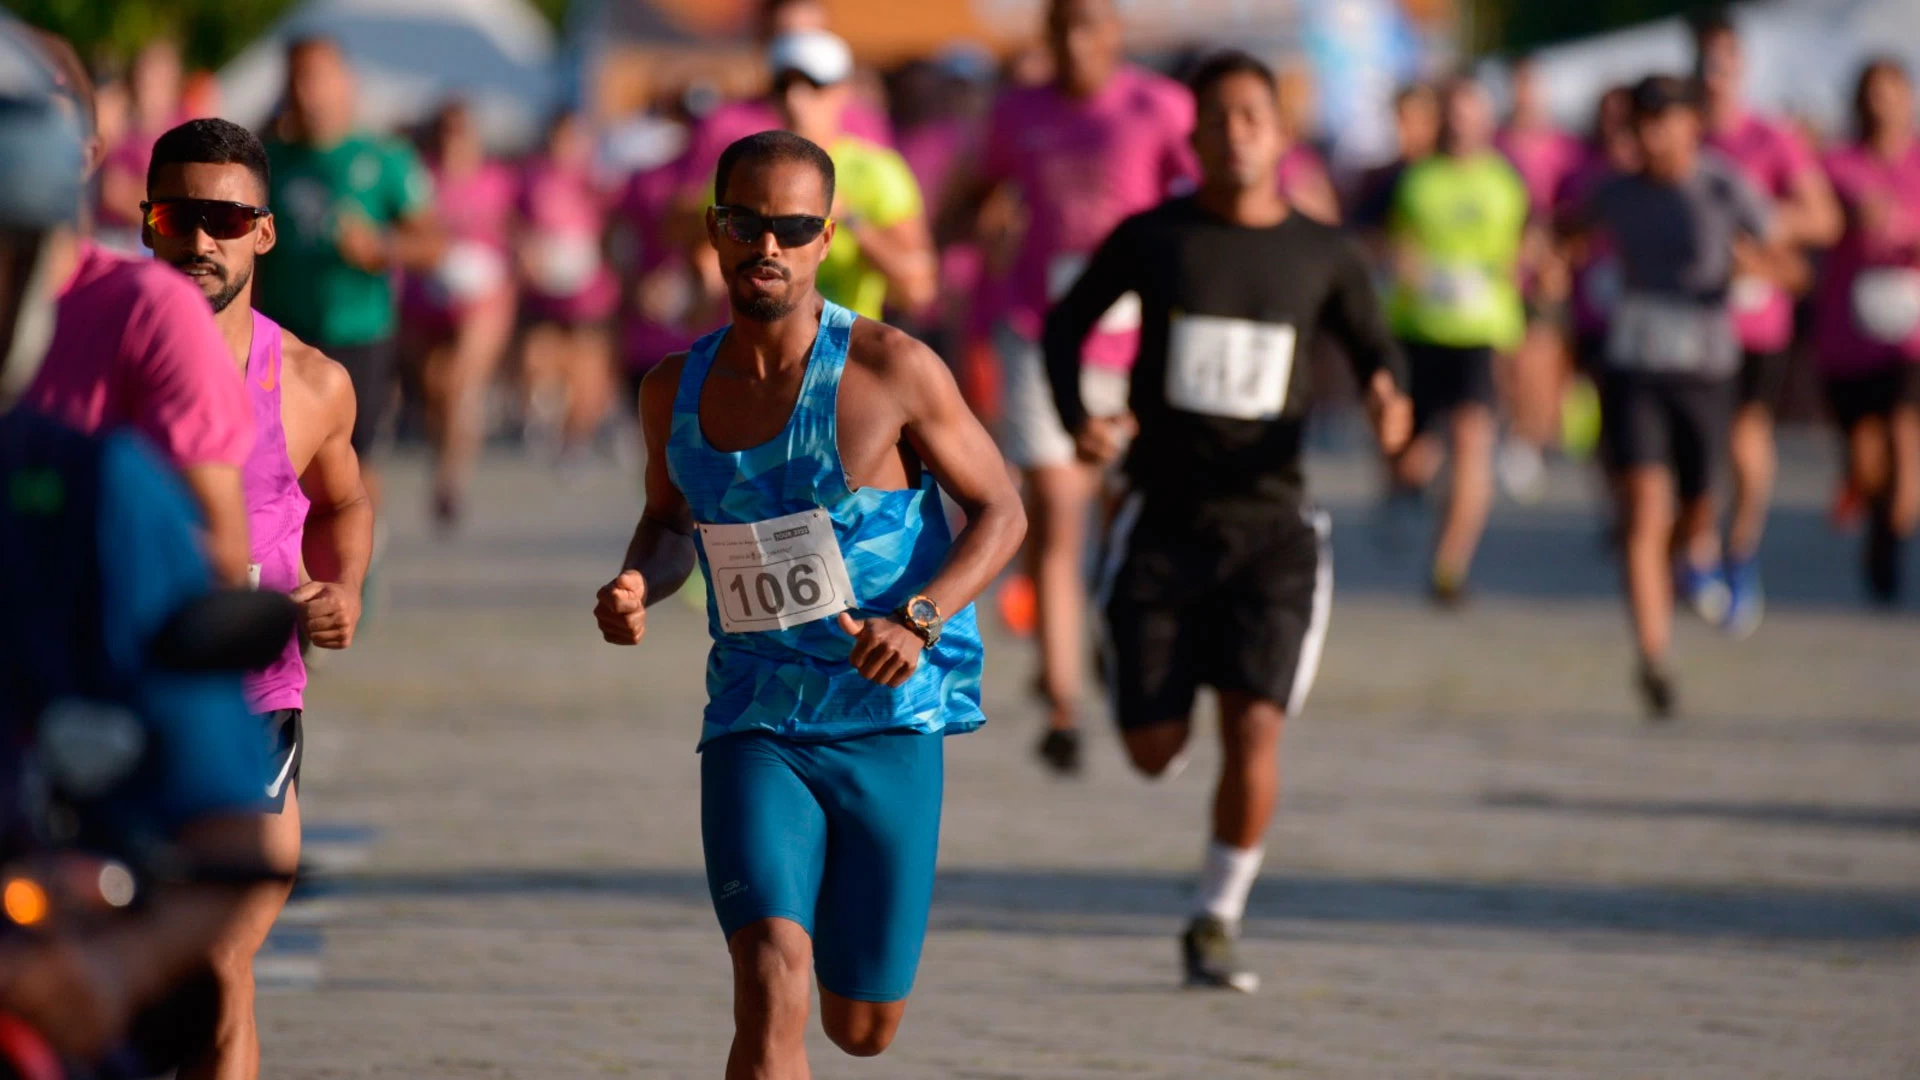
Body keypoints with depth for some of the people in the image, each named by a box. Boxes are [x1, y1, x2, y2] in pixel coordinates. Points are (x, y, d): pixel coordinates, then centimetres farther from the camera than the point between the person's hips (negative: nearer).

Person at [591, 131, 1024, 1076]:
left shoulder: (892, 370, -9)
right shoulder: (676, 391, 2)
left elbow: (1001, 512, -3)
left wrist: (919, 619, -20)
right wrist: (638, 586, -3)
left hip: (888, 724, -1)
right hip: (753, 729, 1)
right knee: (771, 984, -22)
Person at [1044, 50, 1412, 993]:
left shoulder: (1323, 257, 1)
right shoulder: (1151, 239, -2)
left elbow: (1374, 348, 13)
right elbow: (1066, 324, 11)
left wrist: (1388, 401, -11)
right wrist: (1076, 419, -8)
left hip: (1269, 522, 0)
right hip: (1164, 517, 0)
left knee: (1254, 727, -15)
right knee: (1154, 750, 0)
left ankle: (1217, 922, 1)